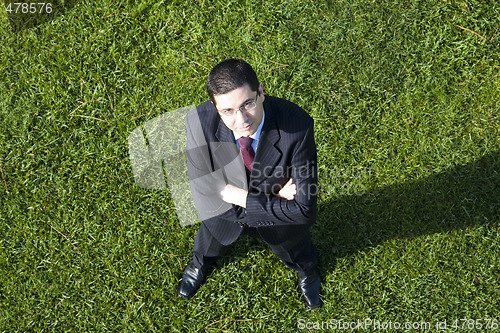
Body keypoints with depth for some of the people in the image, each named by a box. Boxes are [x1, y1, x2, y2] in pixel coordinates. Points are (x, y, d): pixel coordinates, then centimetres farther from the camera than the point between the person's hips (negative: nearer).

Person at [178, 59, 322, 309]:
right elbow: (204, 196, -29)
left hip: (280, 225, 0)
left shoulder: (297, 125, -41)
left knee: (297, 256, 33)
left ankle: (307, 271, 72)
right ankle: (199, 264, 74)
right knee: (209, 245, 35)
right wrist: (274, 199, -32)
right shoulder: (199, 122, -37)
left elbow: (302, 208, -35)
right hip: (224, 213, 1)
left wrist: (237, 197, -33)